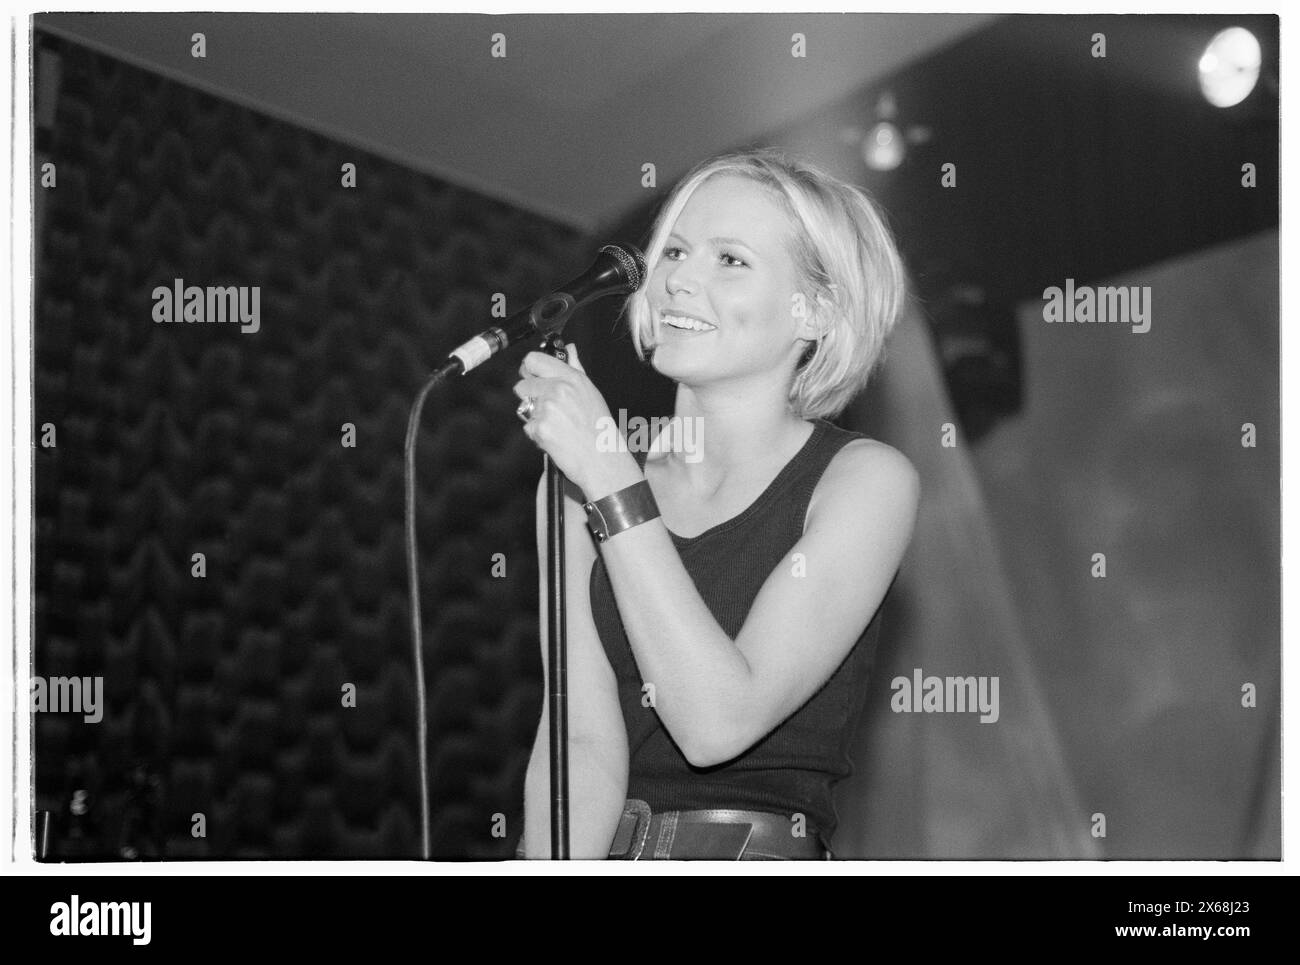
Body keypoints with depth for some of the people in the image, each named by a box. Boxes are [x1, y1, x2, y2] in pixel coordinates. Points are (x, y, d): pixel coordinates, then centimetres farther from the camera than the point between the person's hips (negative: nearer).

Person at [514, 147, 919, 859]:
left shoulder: (866, 480, 1)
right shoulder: (578, 483, 10)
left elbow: (719, 719, -10)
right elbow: (581, 738, 2)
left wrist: (612, 481, -11)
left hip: (760, 854, -2)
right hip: (602, 851, 2)